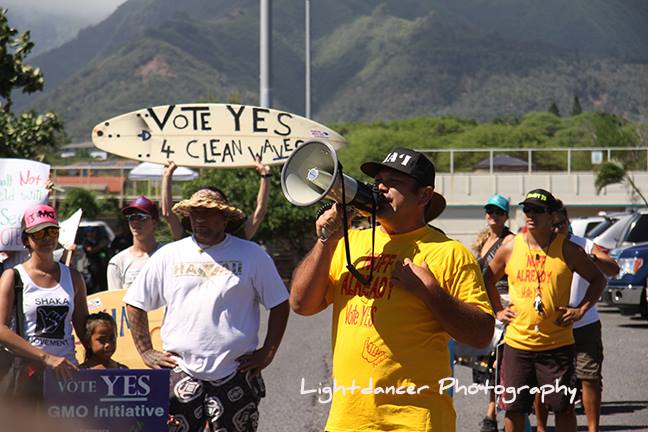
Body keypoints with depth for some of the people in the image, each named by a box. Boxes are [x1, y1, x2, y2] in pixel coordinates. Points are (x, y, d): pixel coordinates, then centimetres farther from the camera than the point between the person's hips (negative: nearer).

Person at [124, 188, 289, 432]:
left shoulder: (252, 255, 5)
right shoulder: (168, 255, 8)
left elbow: (279, 305, 8)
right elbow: (135, 303, 13)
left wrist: (267, 354, 1)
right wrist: (146, 352, 6)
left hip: (235, 373, -1)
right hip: (180, 373, 1)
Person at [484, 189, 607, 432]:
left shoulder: (567, 250, -2)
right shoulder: (509, 250, 3)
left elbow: (598, 279, 8)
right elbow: (489, 280, 19)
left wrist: (581, 310, -2)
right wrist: (498, 311, 8)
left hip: (558, 345, -2)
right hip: (517, 342, 2)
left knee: (564, 408, 2)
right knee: (514, 408, 5)